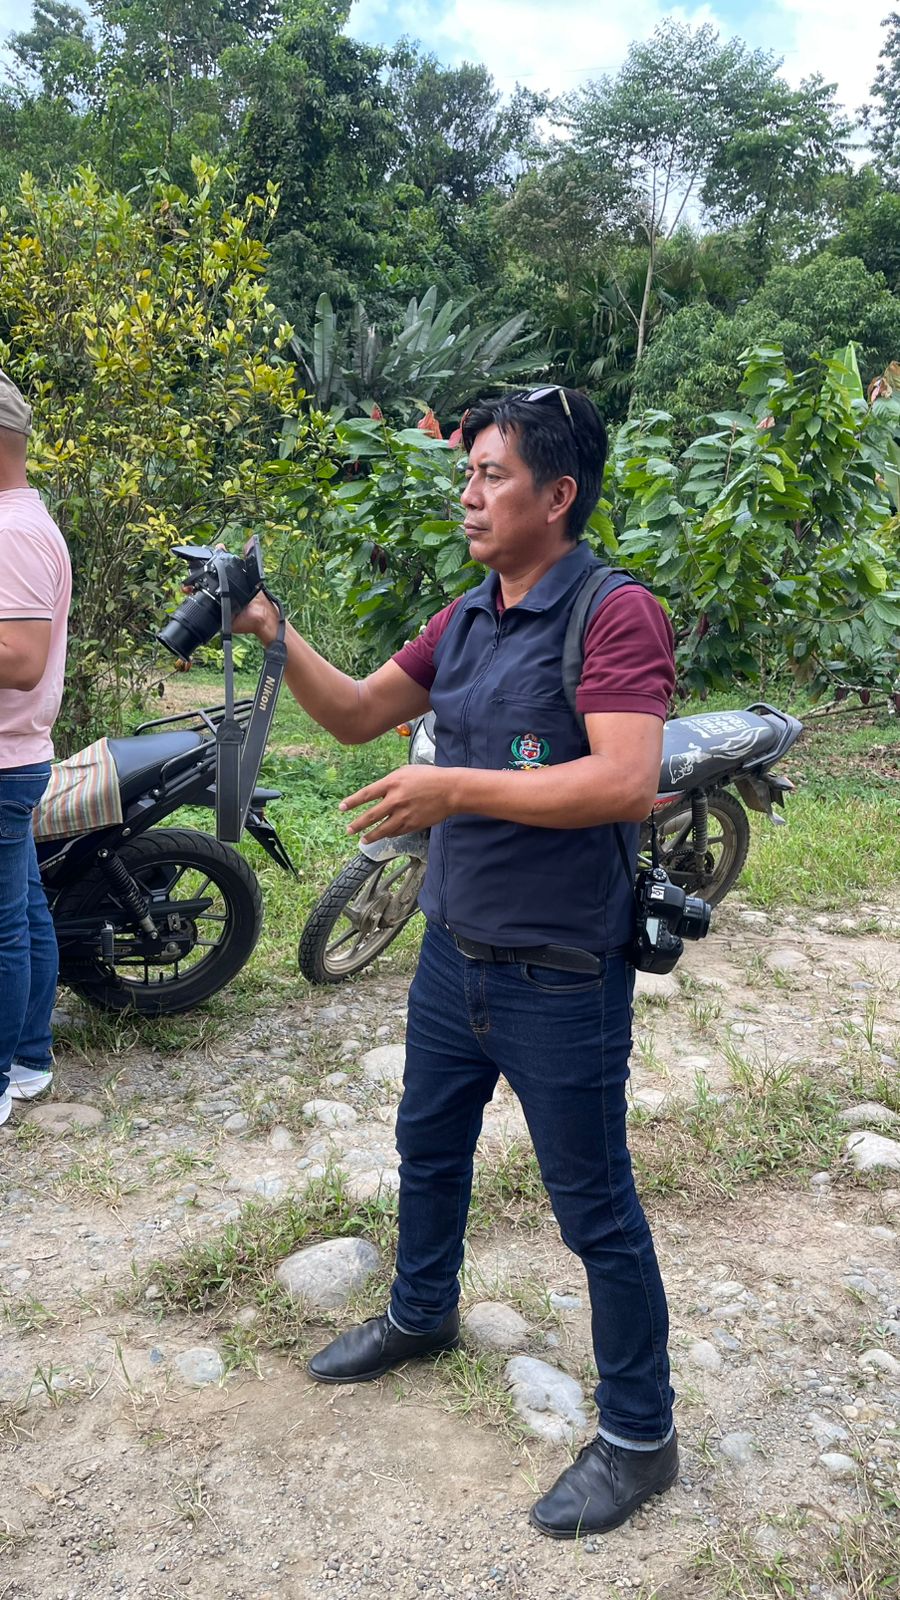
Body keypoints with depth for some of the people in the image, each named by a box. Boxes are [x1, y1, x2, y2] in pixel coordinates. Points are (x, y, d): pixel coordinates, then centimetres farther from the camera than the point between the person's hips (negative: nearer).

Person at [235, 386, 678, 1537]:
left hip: (560, 976, -8)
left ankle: (638, 1434, 26)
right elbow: (356, 716, 11)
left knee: (594, 1208, 6)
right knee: (429, 1149, 26)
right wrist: (274, 637, -4)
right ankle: (421, 1314, 52)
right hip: (454, 950, 8)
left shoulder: (616, 618, -17)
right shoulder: (464, 620, 6)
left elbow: (625, 781, -29)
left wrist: (457, 787, -28)